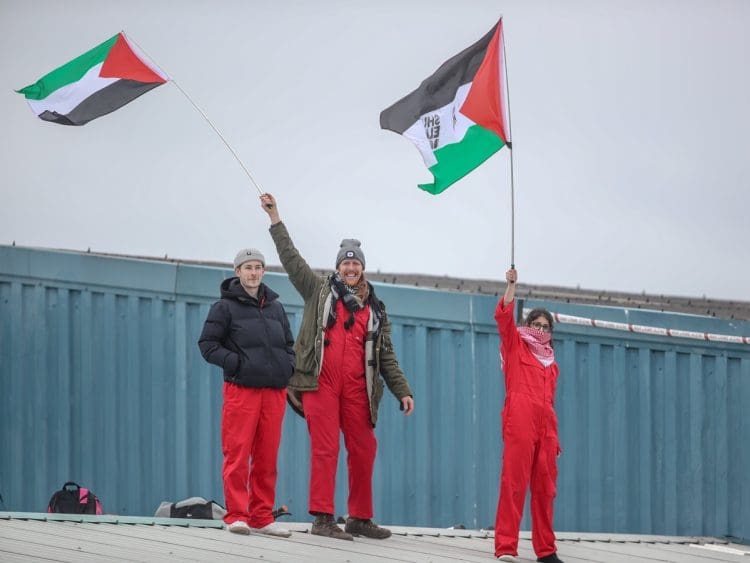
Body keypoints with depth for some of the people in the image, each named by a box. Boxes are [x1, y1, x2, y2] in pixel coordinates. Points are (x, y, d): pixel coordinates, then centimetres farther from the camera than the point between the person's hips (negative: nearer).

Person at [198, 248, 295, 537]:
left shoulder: (275, 307, 17)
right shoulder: (225, 307, 2)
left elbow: (288, 344, 27)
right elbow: (207, 344, -1)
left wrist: (288, 367, 8)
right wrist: (236, 362, -11)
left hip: (274, 391, 5)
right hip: (241, 390, -5)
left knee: (267, 457, 5)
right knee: (238, 455, -8)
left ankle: (262, 517, 10)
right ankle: (237, 515, -5)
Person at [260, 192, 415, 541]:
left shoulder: (374, 310, 18)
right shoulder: (320, 291, 13)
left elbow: (386, 355, 16)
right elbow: (291, 259, 8)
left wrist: (402, 391, 8)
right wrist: (274, 218, 4)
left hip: (357, 388, 3)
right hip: (321, 382, -3)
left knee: (364, 450, 3)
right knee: (325, 448, -8)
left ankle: (360, 518, 13)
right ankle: (322, 518, -9)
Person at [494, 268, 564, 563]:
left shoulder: (551, 363, 24)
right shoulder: (515, 345, 13)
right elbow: (504, 316, -3)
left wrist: (555, 435, 17)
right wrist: (512, 285, -10)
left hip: (545, 427, 5)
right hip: (519, 422, -5)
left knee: (545, 488, 3)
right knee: (513, 483, -10)